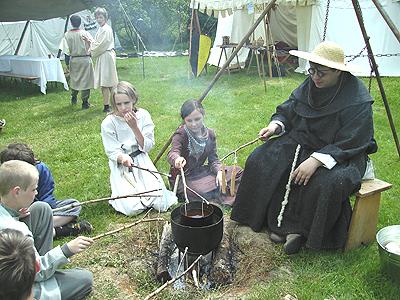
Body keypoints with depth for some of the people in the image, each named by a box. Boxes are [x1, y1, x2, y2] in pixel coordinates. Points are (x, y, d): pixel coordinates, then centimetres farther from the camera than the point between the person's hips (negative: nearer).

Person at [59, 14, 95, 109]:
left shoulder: (67, 35, -3)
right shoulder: (85, 33, -8)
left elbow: (66, 52, -1)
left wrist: (67, 64, 6)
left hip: (74, 60, 3)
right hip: (85, 59, -3)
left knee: (74, 80, 19)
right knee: (85, 81, 1)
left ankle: (74, 99, 35)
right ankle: (85, 103, 1)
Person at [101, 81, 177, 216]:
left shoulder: (143, 115, -4)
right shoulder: (108, 123, -9)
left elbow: (147, 147, -6)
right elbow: (112, 153, -9)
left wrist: (135, 127, -19)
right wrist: (123, 158, -33)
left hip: (142, 163, 2)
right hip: (121, 166, -1)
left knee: (162, 204, -15)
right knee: (132, 208, -21)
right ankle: (118, 190, 12)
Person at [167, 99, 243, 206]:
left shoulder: (210, 134, 0)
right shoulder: (180, 135, -18)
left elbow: (213, 158, 3)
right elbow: (172, 153, -36)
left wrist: (219, 171, -17)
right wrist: (177, 159, -61)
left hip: (201, 171, 6)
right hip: (183, 176, -6)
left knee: (237, 171, -3)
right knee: (201, 191, -38)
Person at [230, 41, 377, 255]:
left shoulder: (358, 100, -18)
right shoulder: (308, 86, 1)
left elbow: (351, 144, -21)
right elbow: (287, 111, 12)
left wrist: (317, 160, -31)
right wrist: (276, 125, -11)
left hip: (341, 155, -5)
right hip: (302, 142, 6)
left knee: (328, 183, -36)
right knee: (262, 161, -13)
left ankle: (304, 231, -9)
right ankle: (282, 223, -6)